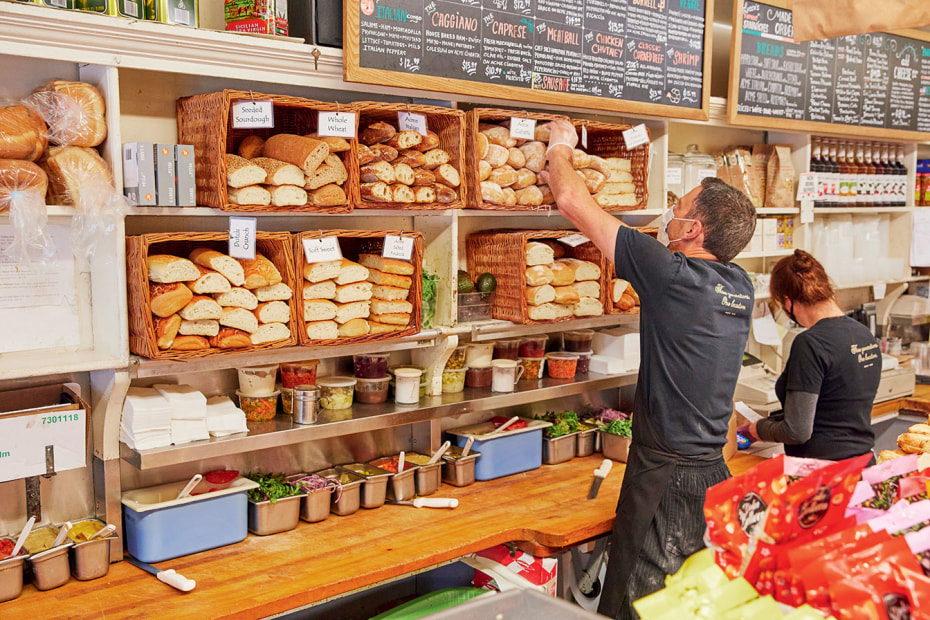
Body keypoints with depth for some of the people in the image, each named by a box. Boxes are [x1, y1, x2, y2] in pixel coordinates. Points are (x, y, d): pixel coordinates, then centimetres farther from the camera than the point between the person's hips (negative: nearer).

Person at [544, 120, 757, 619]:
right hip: (714, 470, 8)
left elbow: (571, 202, -13)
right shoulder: (741, 285, 1)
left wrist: (560, 148, 5)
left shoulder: (670, 272, -19)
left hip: (663, 475, -8)